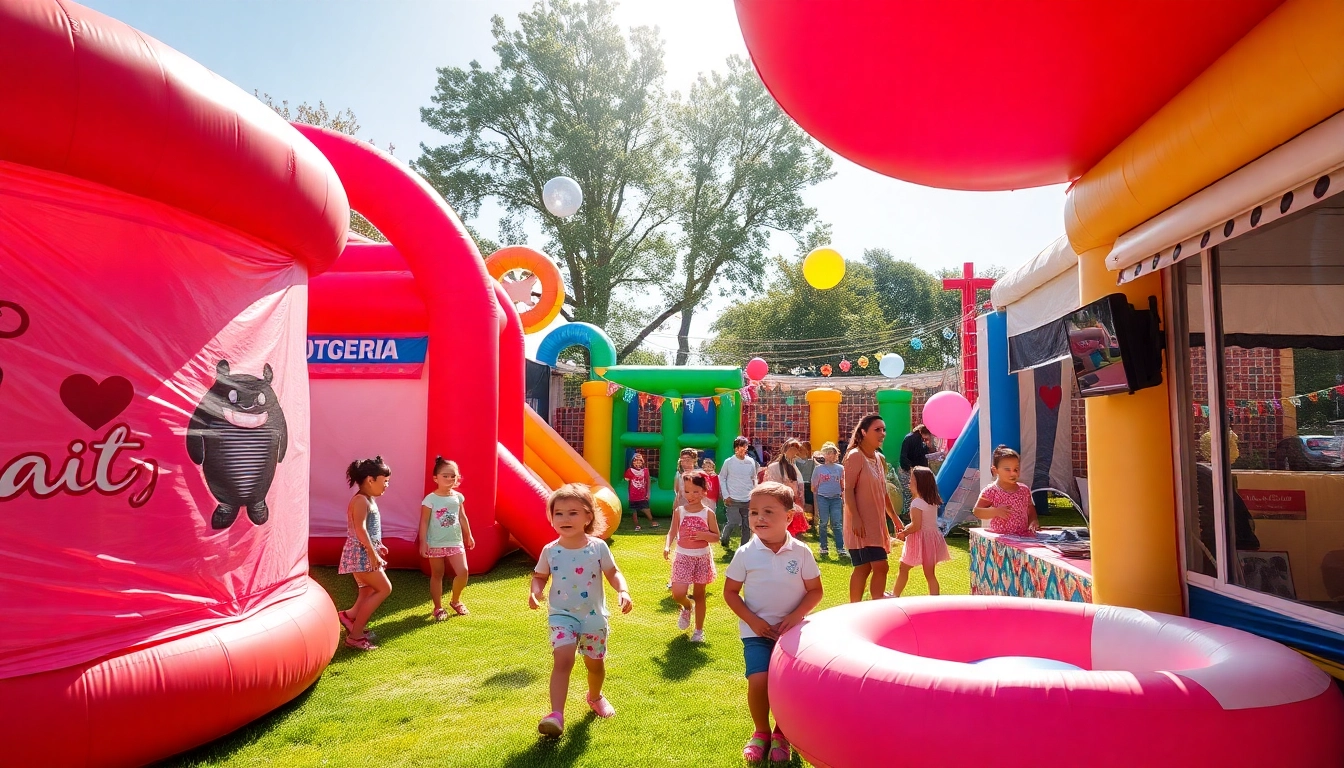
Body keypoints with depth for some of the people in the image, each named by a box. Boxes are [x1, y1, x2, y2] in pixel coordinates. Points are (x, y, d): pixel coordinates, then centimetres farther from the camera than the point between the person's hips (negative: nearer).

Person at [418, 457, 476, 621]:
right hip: (436, 544, -3)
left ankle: (456, 601, 20)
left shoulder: (457, 496, 1)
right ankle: (438, 608, 21)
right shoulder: (430, 499, -12)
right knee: (437, 575, 8)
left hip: (456, 542, 3)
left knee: (463, 572, -5)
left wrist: (469, 536, 18)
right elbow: (424, 522, -9)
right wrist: (423, 543, -12)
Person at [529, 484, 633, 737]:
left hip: (594, 615, 1)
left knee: (595, 663, 16)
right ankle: (556, 714, -19)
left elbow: (613, 573, -3)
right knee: (563, 659, -21)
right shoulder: (550, 550, -7)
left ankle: (595, 697, 46)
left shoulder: (598, 547, -10)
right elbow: (540, 576, 6)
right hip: (562, 614, -1)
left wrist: (623, 591, -20)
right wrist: (535, 591, -15)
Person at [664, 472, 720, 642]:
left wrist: (704, 535, -20)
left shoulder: (708, 513, -4)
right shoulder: (679, 511, -1)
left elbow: (716, 537, 0)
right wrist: (667, 546, -18)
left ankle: (699, 630, 25)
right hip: (683, 557, 0)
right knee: (678, 594, -10)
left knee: (699, 594, 9)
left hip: (702, 557, 0)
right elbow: (672, 532, 0)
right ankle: (687, 607, 26)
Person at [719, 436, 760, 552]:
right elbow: (721, 478, 2)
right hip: (733, 500, -3)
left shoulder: (751, 461, 4)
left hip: (748, 500, 3)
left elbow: (754, 479, 15)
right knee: (733, 523, -12)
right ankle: (724, 539, 17)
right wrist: (726, 495, -4)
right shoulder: (728, 462, -4)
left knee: (747, 526, 5)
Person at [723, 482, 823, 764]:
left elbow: (815, 591, 0)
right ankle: (761, 732, 12)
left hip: (792, 631, 1)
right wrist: (753, 620, -12)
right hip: (757, 631, -1)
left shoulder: (801, 552, -7)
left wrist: (796, 616, -14)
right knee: (759, 680, -18)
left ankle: (781, 734, 23)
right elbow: (730, 592, -1)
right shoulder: (745, 553, -9)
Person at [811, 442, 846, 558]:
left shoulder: (840, 468, 5)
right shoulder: (818, 469, 2)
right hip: (822, 498, 0)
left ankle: (840, 548, 0)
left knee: (837, 524, -1)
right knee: (823, 523, 4)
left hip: (836, 498, 1)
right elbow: (814, 486, 8)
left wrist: (843, 498, 5)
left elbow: (843, 485, 10)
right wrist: (818, 494, 1)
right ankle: (823, 547, 13)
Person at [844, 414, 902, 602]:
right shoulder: (855, 456, -11)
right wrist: (855, 519, -23)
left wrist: (895, 518, 20)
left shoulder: (880, 459, 14)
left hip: (876, 522, 8)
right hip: (861, 523, -8)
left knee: (864, 567, 11)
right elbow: (848, 490, -16)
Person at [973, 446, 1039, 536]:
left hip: (1023, 535, 4)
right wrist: (996, 511, -21)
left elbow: (1030, 510, 25)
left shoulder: (1024, 490, 11)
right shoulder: (990, 491, -5)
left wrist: (1032, 522, 4)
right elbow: (976, 511, -7)